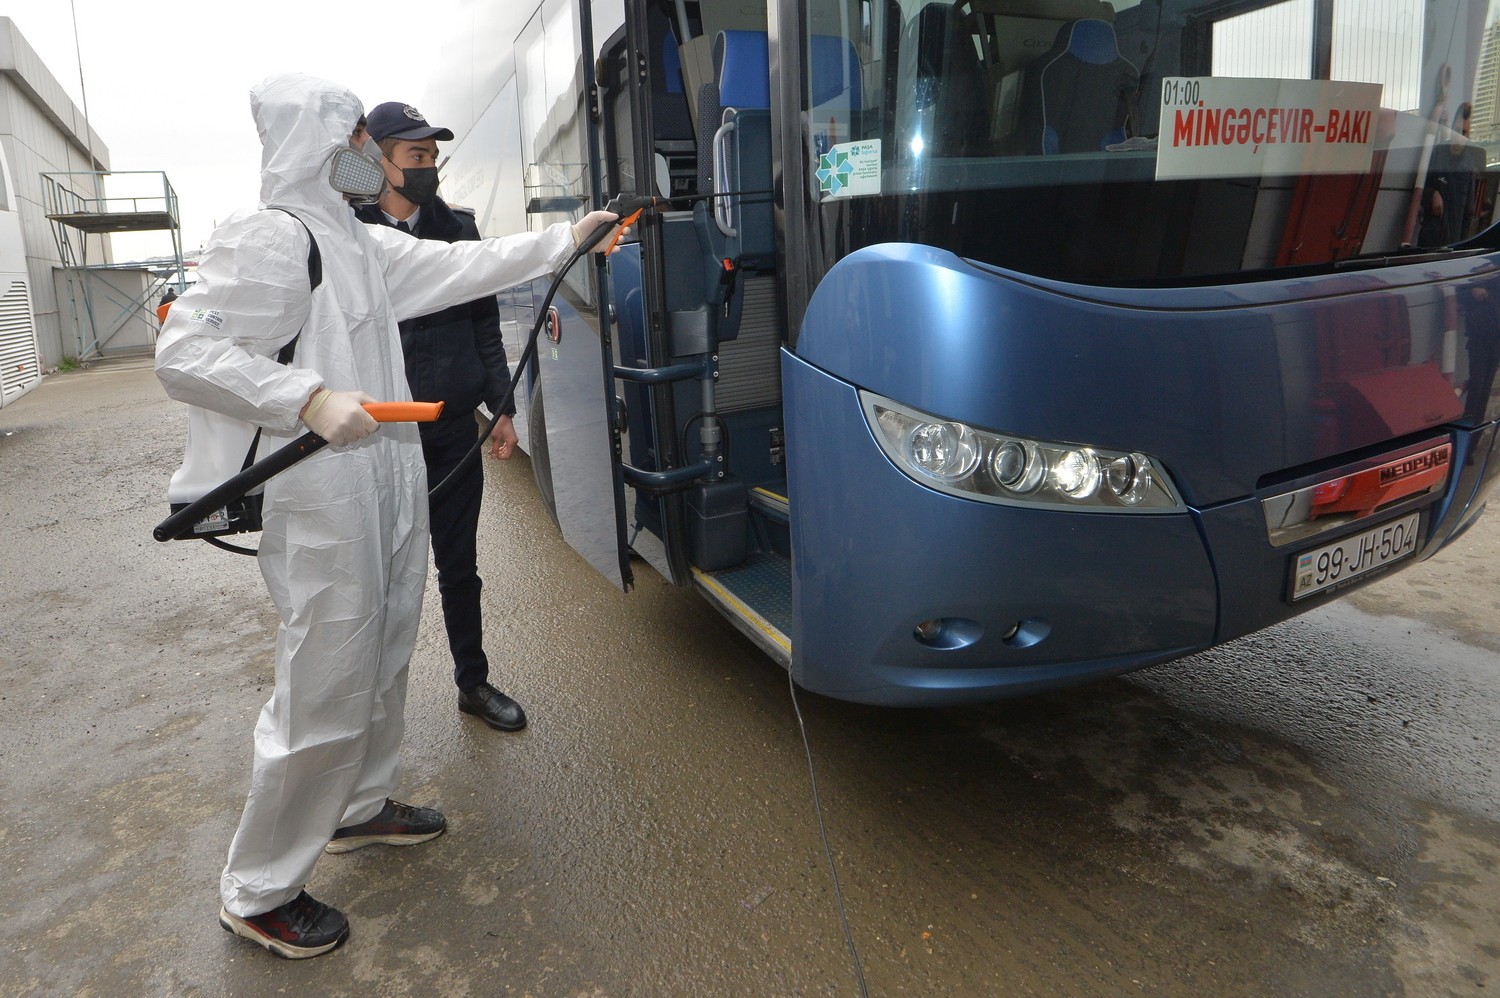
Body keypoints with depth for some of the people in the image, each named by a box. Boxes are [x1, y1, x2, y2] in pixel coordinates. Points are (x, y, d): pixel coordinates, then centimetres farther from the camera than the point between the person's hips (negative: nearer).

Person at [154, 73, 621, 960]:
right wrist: (310, 399, -27)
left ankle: (359, 807, 40)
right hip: (325, 498, -10)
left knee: (385, 660, 19)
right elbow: (184, 353, -18)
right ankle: (258, 893, 16)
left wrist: (565, 240, 17)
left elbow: (463, 265, 17)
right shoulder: (270, 238, -13)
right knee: (327, 692, -3)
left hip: (390, 486, 10)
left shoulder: (363, 244, 14)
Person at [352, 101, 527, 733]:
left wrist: (502, 409, 6)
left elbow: (484, 326, 10)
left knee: (459, 566, 14)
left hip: (453, 430, 3)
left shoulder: (458, 230, 7)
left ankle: (473, 682, 30)